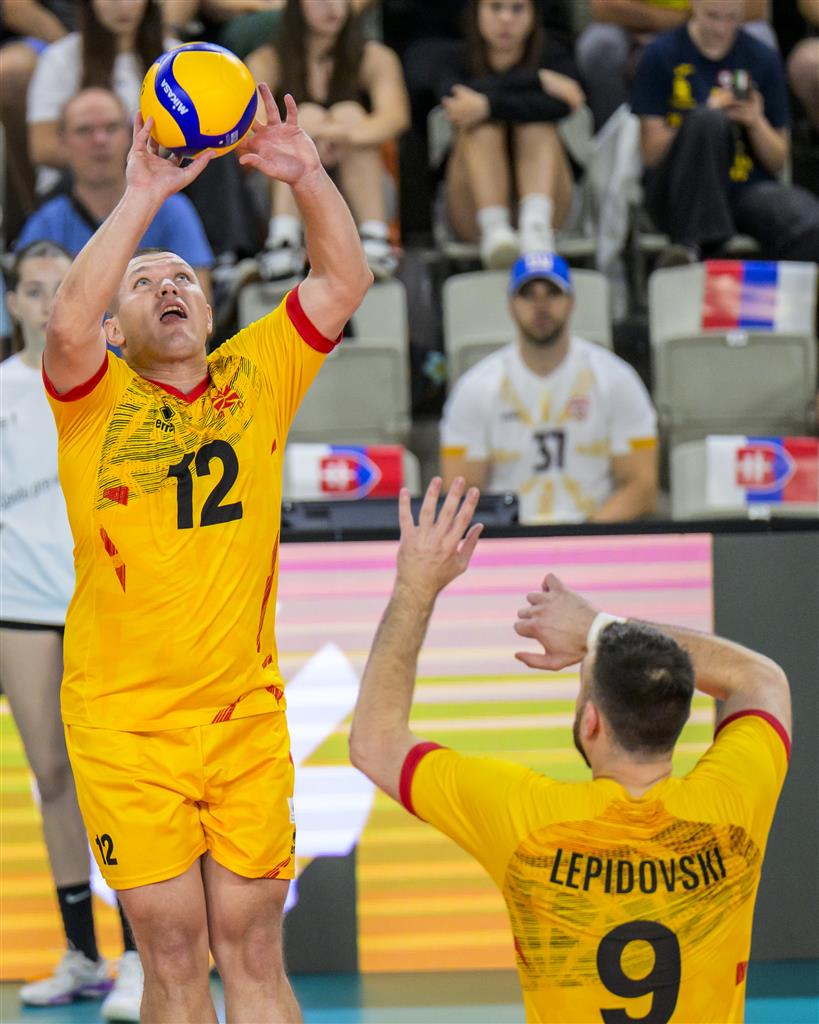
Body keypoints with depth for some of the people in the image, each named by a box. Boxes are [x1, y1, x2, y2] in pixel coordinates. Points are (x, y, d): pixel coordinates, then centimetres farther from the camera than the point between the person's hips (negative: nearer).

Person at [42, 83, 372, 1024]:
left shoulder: (256, 377, 7)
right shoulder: (95, 399, -2)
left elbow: (344, 283, 1)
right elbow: (67, 325, -23)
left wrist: (307, 178, -15)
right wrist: (143, 196, -25)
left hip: (247, 716, 2)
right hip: (124, 725, -2)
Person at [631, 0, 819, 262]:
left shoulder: (763, 59, 10)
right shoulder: (662, 54, 3)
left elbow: (778, 163, 12)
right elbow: (651, 154, -2)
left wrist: (756, 123, -8)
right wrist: (706, 118, -16)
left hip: (746, 188, 0)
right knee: (709, 120, -34)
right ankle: (689, 246, -32)